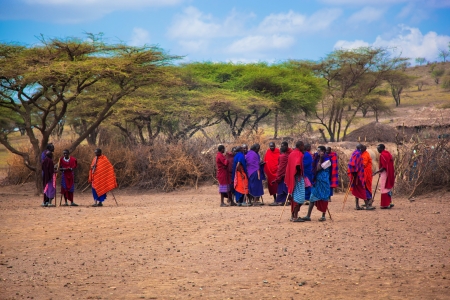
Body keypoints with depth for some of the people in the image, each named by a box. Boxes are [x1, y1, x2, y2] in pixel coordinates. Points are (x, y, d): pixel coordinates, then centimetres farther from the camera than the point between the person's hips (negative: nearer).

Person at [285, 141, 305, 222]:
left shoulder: (292, 153, 14)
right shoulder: (299, 154, -13)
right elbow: (297, 165, -27)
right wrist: (299, 173, -15)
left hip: (292, 177, 9)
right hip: (298, 177, -9)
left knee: (294, 196, 15)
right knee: (299, 197, -7)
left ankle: (293, 215, 18)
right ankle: (295, 216, -11)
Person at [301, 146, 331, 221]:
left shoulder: (327, 160, -10)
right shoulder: (317, 158, 10)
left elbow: (318, 168, -17)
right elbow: (315, 169, 7)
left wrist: (320, 159, -13)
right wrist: (317, 158, 1)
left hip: (323, 181, -7)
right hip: (317, 180, 7)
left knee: (323, 198, 1)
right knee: (312, 198, 2)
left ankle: (323, 216, 10)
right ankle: (308, 216, 1)